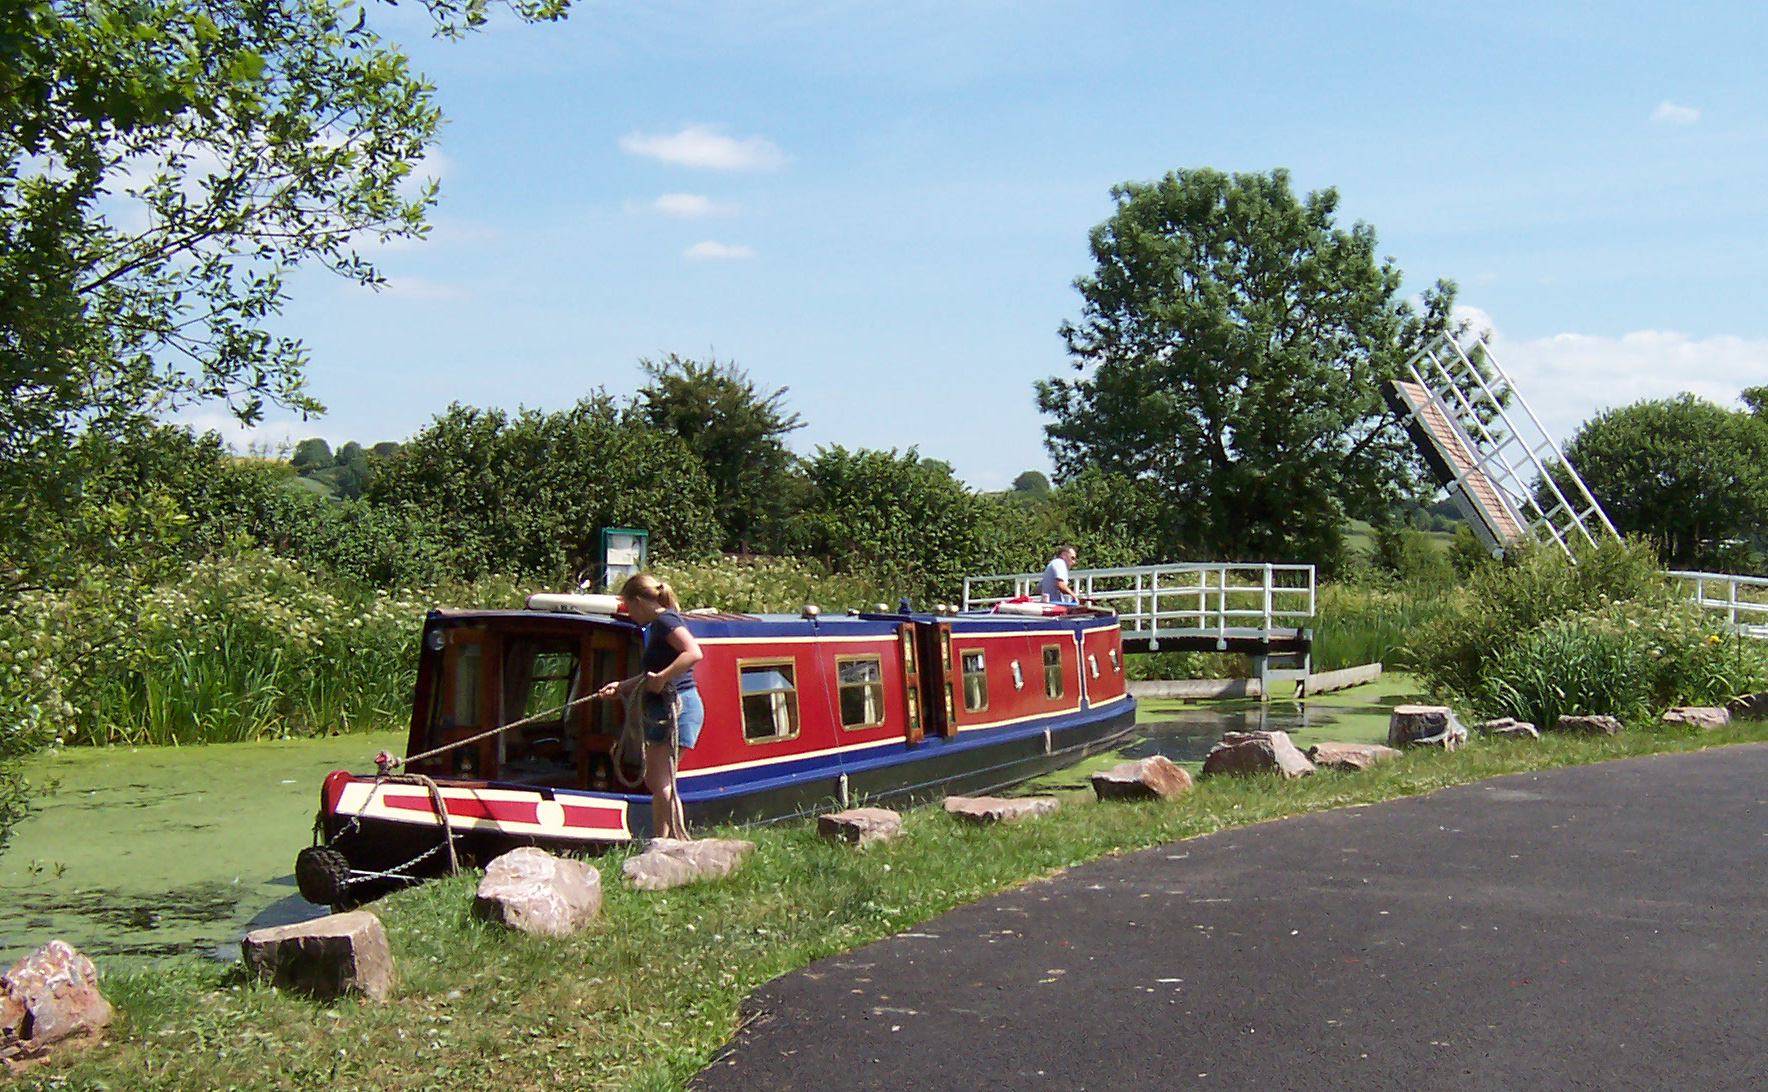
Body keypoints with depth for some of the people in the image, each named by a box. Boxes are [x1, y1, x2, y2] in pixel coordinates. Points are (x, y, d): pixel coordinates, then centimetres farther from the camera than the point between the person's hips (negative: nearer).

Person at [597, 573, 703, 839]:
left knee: (660, 782, -8)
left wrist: (661, 678, -28)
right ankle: (680, 840, 19)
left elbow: (694, 653, -28)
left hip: (677, 707, -11)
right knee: (655, 781, 15)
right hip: (663, 710, 11)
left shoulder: (666, 621, -12)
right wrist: (621, 686, 28)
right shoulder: (657, 625, 19)